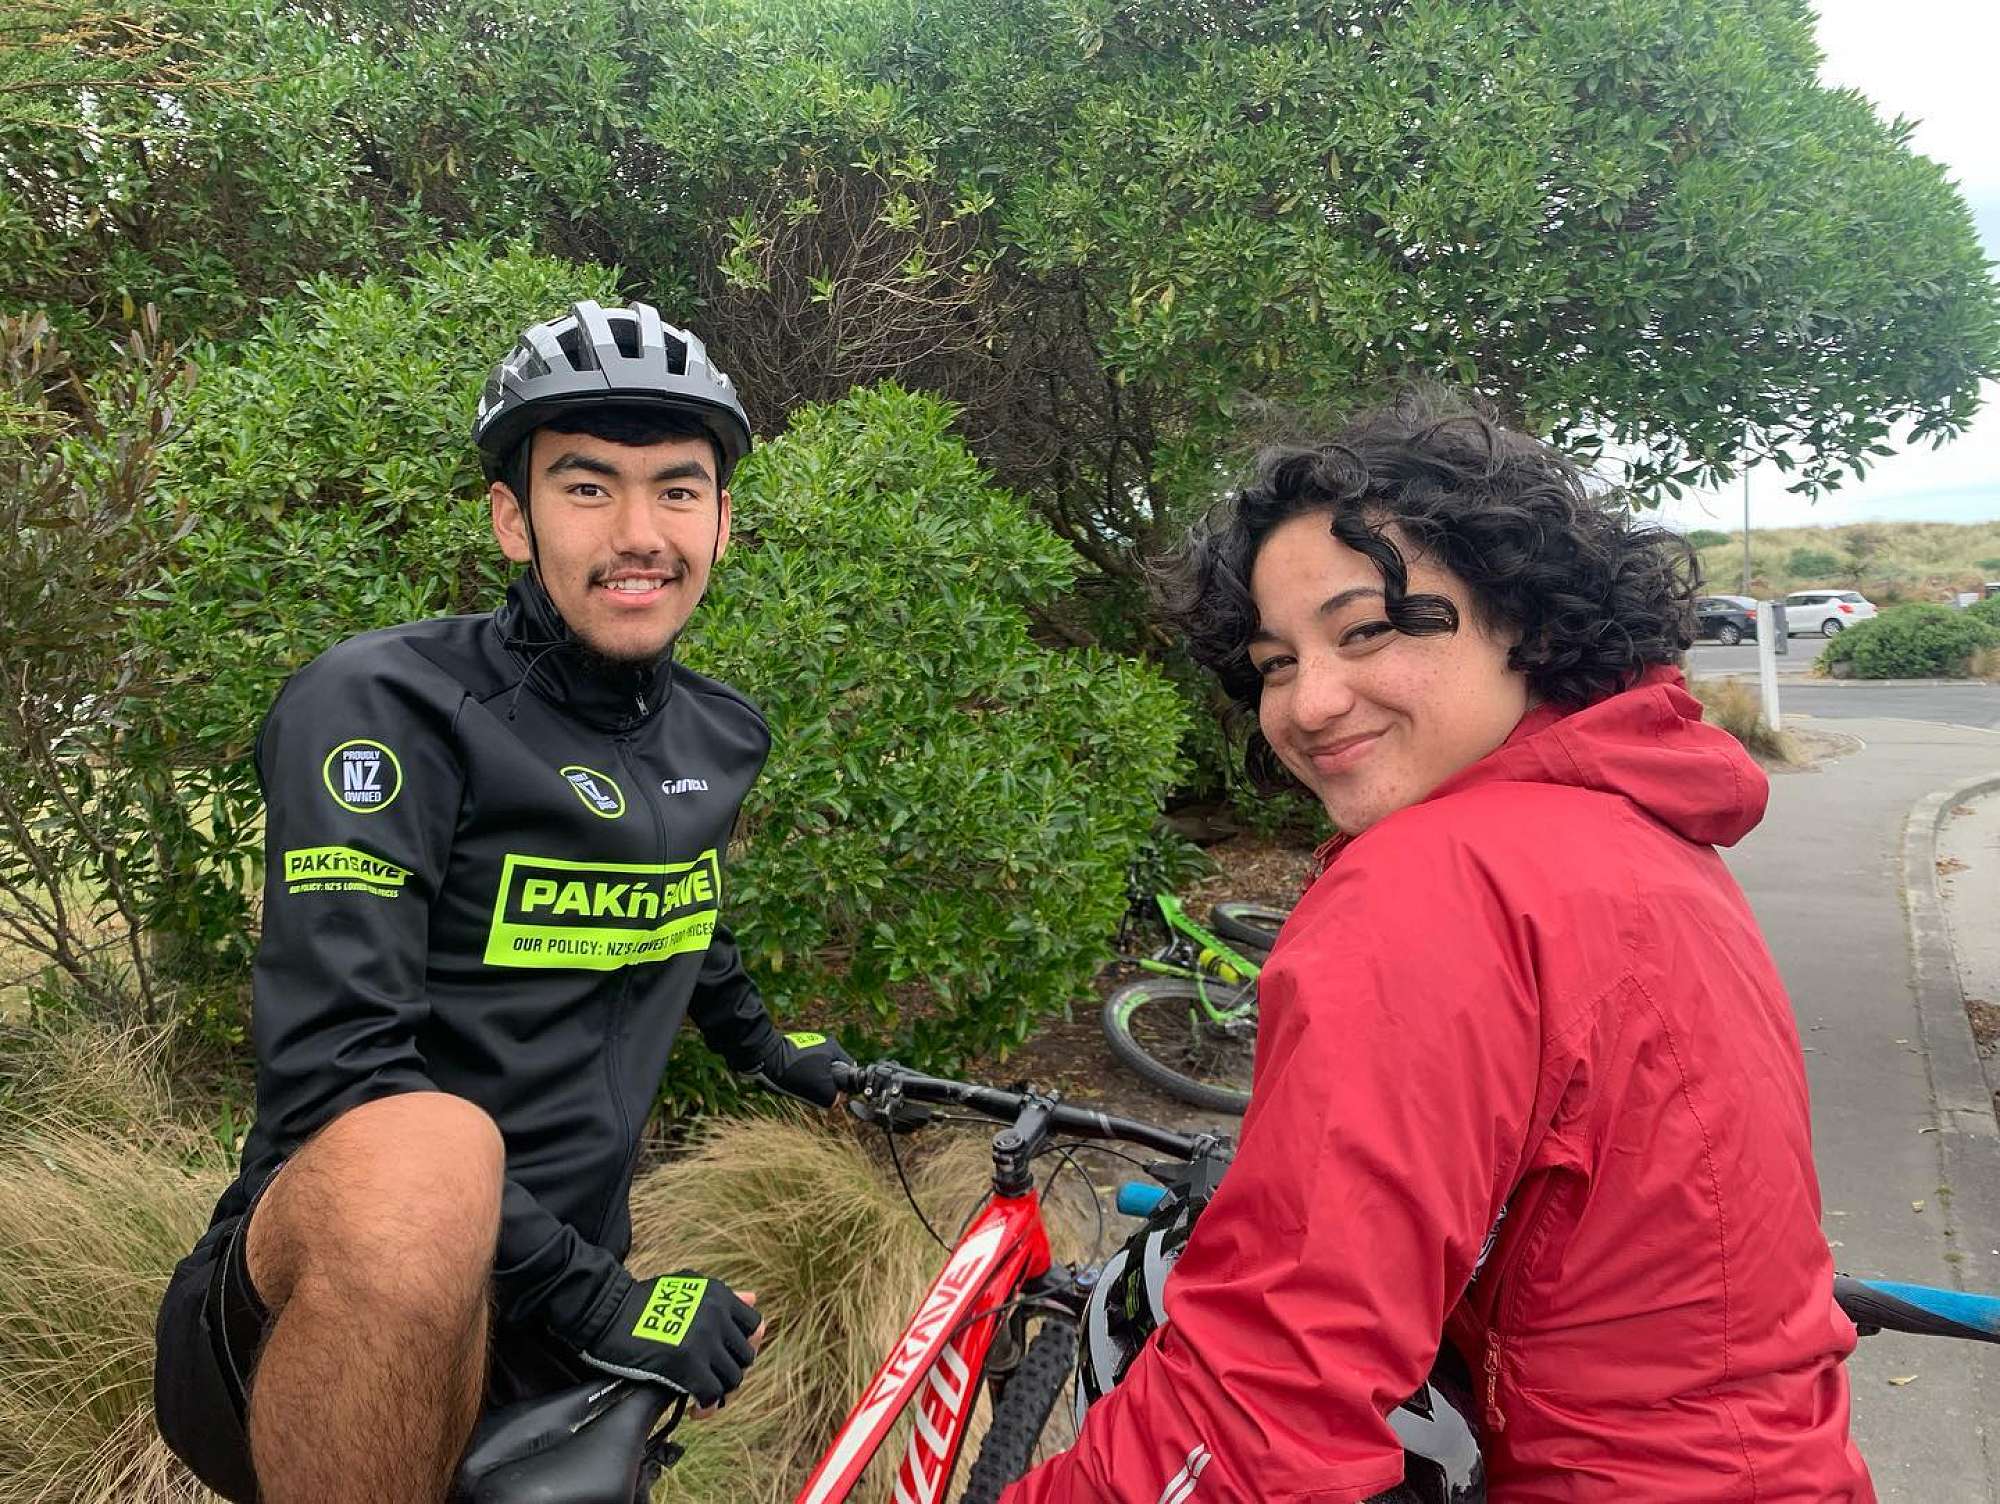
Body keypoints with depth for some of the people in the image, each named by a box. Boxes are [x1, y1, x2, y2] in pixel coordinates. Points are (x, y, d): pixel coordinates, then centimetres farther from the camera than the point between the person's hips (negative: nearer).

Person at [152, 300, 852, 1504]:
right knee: (426, 1157, -37)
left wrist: (767, 1052, 38)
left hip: (540, 1333, 7)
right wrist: (600, 1299, -25)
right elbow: (334, 1069, -23)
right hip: (321, 1308, -6)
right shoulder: (388, 705, -14)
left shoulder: (723, 738, 7)